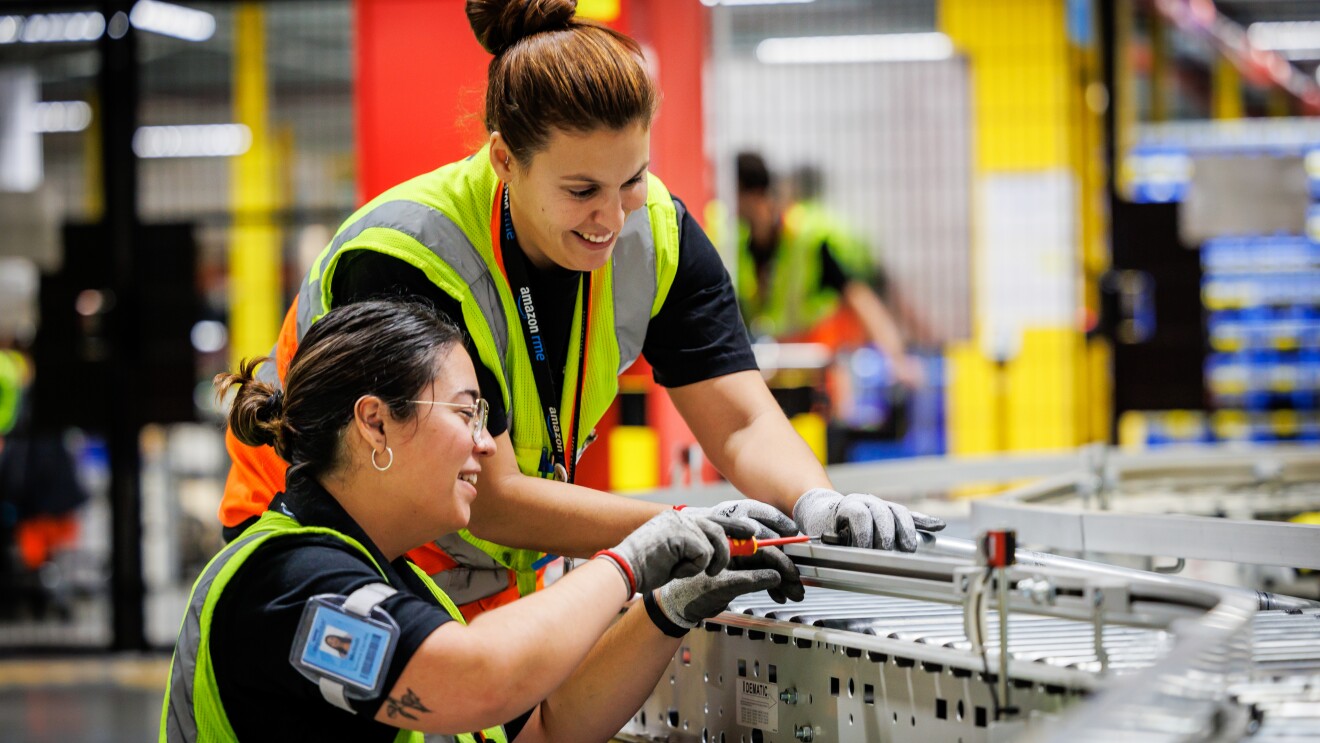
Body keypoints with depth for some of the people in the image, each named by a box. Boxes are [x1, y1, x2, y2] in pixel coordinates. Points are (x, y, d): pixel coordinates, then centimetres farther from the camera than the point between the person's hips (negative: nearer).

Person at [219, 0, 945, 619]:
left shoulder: (657, 233, -11)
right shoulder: (403, 263, -29)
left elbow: (743, 424, -13)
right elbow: (487, 497, -28)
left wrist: (815, 502, -36)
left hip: (498, 585, 6)